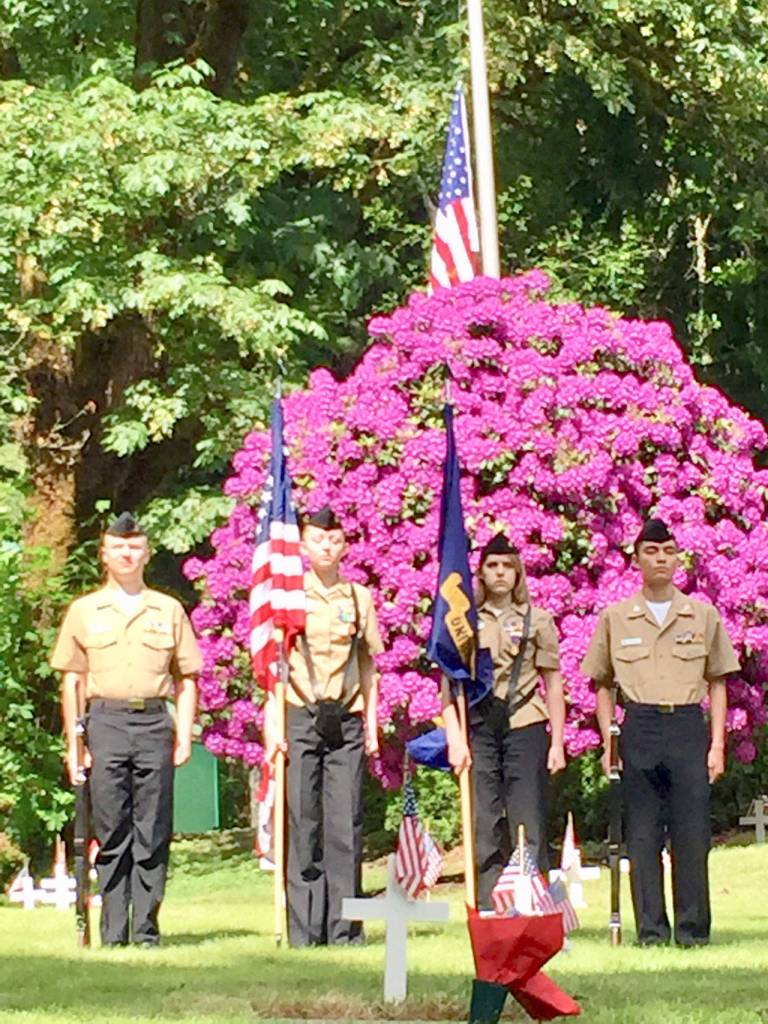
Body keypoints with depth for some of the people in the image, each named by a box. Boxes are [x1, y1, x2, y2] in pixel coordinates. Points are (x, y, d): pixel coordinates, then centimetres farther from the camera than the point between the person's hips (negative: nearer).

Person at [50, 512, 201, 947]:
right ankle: (114, 933, 2)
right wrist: (74, 742, 2)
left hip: (155, 723, 1)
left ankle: (146, 930, 4)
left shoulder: (169, 610, 13)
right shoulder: (84, 611, 11)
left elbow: (186, 679, 13)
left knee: (153, 833, -1)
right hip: (105, 722, -1)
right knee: (112, 832, -2)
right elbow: (72, 681, 9)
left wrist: (185, 734, 2)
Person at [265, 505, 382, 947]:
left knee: (346, 825, -1)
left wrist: (371, 724, 8)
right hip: (301, 717, -2)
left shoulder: (360, 597, 10)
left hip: (346, 723, 2)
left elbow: (368, 665, 15)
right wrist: (272, 725, -5)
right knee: (301, 824, -2)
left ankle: (343, 927, 4)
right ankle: (304, 929, 2)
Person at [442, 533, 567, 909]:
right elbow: (449, 684, 6)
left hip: (525, 727, -1)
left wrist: (557, 743, 1)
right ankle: (487, 914, 5)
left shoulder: (537, 621, 9)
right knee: (483, 830, 1)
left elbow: (553, 685, 8)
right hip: (479, 729, 1)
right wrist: (455, 739, -5)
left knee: (528, 828, -4)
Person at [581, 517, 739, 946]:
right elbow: (603, 685, 13)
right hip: (639, 729, 0)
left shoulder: (703, 615, 10)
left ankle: (693, 927, 4)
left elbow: (717, 683, 11)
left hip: (688, 726, 0)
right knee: (643, 835, 0)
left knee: (692, 832, -3)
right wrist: (609, 742, 3)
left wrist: (717, 744, 3)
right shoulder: (615, 618, 9)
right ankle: (651, 927, 5)